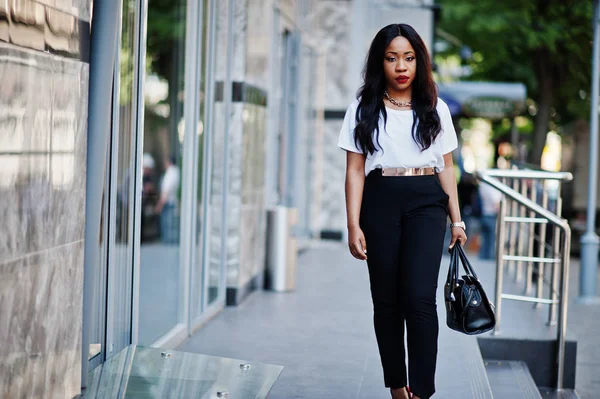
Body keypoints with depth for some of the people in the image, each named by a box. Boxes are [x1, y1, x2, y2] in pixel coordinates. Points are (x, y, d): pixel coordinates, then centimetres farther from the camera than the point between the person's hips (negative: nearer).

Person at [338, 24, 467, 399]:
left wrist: (456, 220, 7)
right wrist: (354, 225, -4)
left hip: (426, 203, 0)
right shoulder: (364, 108, 6)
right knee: (386, 298, 3)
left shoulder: (435, 109, 11)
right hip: (380, 202, 0)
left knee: (420, 297, -13)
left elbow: (446, 168, 13)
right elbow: (355, 170, 3)